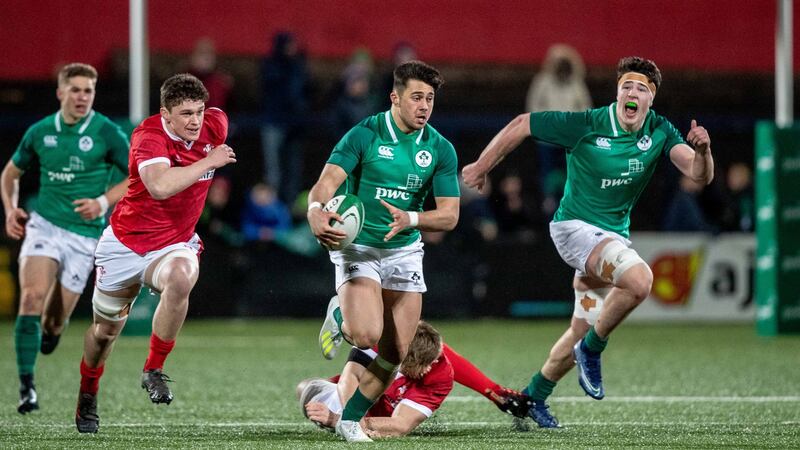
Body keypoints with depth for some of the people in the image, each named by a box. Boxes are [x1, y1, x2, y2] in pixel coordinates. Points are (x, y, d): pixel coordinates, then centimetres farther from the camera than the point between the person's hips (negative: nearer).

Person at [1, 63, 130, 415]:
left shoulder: (107, 132, -6)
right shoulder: (40, 132, 3)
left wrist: (103, 203, -15)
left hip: (84, 234, -1)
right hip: (43, 224, 1)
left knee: (54, 322, 2)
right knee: (32, 297, -22)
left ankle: (49, 332, 42)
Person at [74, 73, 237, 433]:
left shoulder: (215, 124, -7)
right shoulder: (149, 136, -24)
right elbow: (160, 186, -43)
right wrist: (208, 162, -35)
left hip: (175, 243, 2)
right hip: (126, 241, -2)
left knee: (181, 278, -35)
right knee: (106, 329, 12)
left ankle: (154, 370, -19)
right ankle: (87, 393, 43)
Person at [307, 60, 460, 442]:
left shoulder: (440, 149, -2)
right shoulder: (364, 135, -13)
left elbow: (449, 215, -4)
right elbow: (327, 182, -22)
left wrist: (410, 218, -25)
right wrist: (316, 212, -46)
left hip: (404, 252, 4)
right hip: (357, 248, -4)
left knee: (395, 353, 0)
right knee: (367, 335, -24)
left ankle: (350, 418, 21)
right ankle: (338, 317, 13)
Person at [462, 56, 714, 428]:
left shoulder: (660, 132, -5)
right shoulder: (586, 125, -17)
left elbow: (699, 175, -15)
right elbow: (521, 125, -8)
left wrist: (702, 149, -37)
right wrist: (481, 167, -1)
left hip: (614, 236, 6)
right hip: (574, 226, -6)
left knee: (583, 332, 13)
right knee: (639, 279, -31)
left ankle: (534, 395, 33)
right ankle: (592, 351, -11)